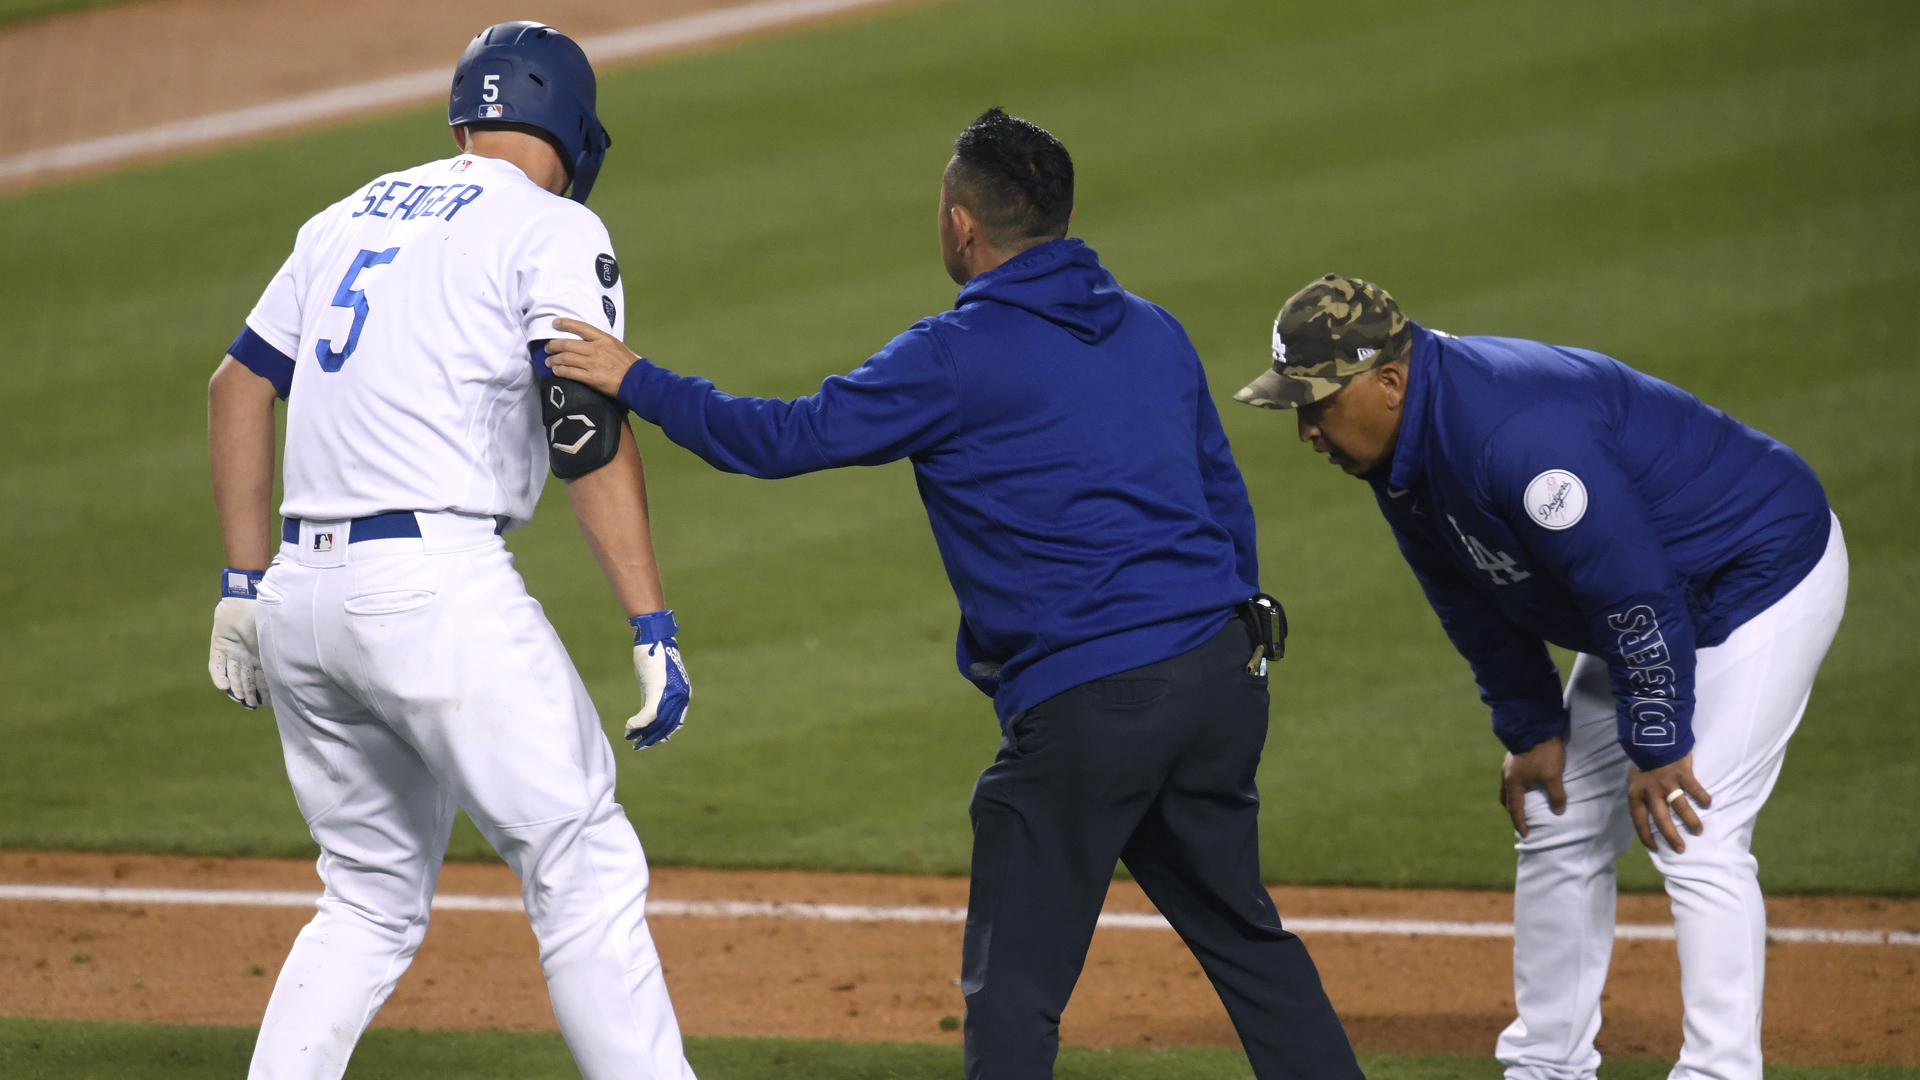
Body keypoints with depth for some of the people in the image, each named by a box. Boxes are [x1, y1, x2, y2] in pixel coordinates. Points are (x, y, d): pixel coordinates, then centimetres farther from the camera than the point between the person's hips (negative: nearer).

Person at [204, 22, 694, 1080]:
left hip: (301, 596, 7)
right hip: (436, 590, -7)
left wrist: (245, 586, 22)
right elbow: (588, 426, -12)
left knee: (374, 900, 17)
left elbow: (237, 387, 20)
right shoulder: (553, 230, 0)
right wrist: (652, 626, -15)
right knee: (585, 872, -4)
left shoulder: (351, 217, 20)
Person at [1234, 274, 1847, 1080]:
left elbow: (1633, 589, -32)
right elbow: (1476, 607, 9)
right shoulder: (1402, 448, -5)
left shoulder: (1517, 435, -36)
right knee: (1559, 826, 12)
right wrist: (1530, 730, 8)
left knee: (1694, 839, -17)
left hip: (1768, 574, -10)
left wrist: (1658, 748, -24)